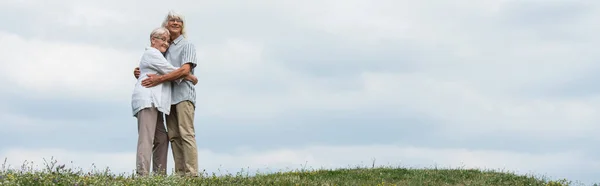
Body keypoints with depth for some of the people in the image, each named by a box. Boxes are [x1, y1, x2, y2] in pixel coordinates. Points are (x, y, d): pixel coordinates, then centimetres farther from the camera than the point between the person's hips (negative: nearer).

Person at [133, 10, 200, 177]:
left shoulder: (187, 45, 1)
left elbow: (185, 69, -14)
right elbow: (153, 69, 27)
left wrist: (160, 79, -19)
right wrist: (140, 72, 5)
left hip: (183, 95, -6)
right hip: (170, 97, 6)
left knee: (186, 134, -13)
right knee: (173, 136, -1)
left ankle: (191, 173, -17)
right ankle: (180, 173, -3)